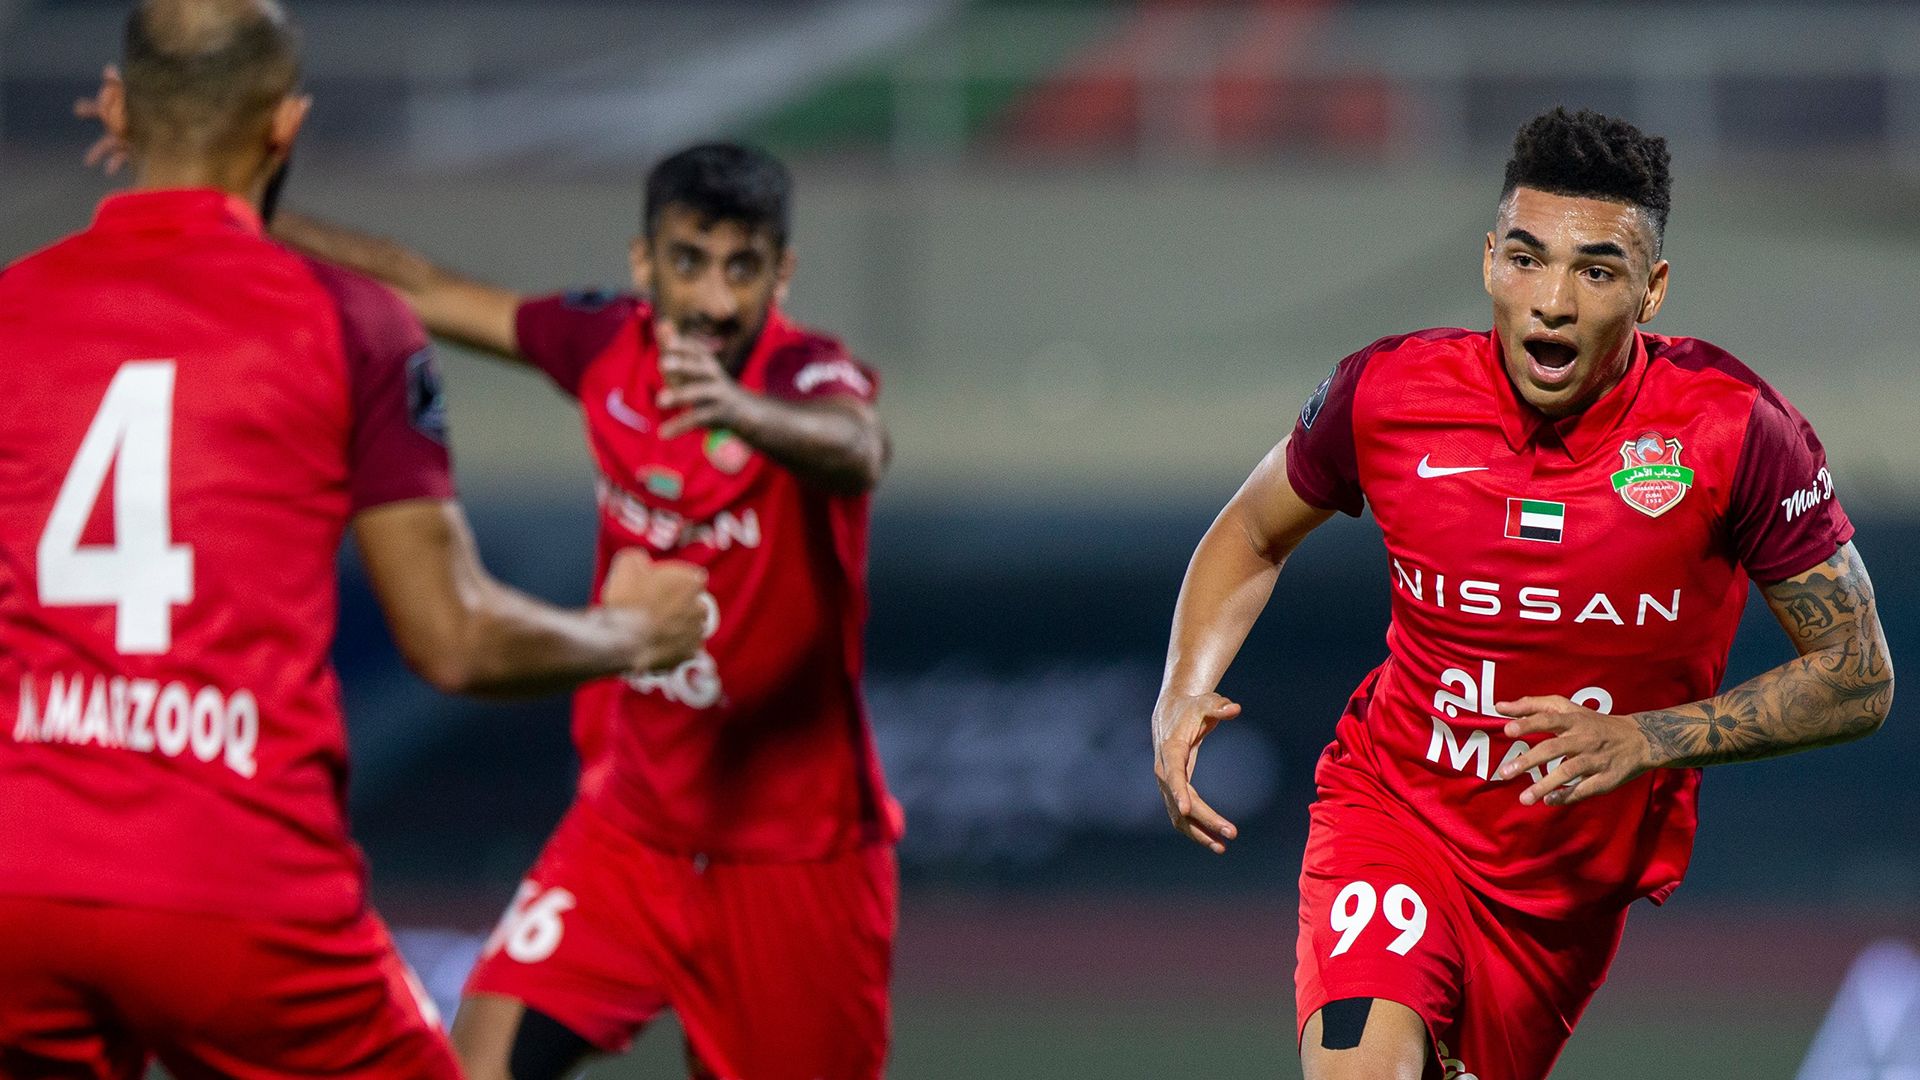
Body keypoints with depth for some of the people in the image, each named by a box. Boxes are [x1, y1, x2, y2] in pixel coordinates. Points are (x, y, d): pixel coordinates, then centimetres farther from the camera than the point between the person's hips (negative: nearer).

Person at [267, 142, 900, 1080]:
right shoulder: (611, 345, -5)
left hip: (797, 857, -3)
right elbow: (419, 288, 8)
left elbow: (856, 452, -45)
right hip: (631, 821, 4)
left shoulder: (808, 378, -20)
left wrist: (741, 412, -67)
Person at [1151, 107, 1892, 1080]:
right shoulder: (1388, 392, -12)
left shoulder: (1734, 429, -17)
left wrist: (1646, 741, -22)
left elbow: (1859, 676, -10)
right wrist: (1183, 696, -9)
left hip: (1580, 883, 1)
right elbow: (1253, 535, 9)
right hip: (1394, 811, -1)